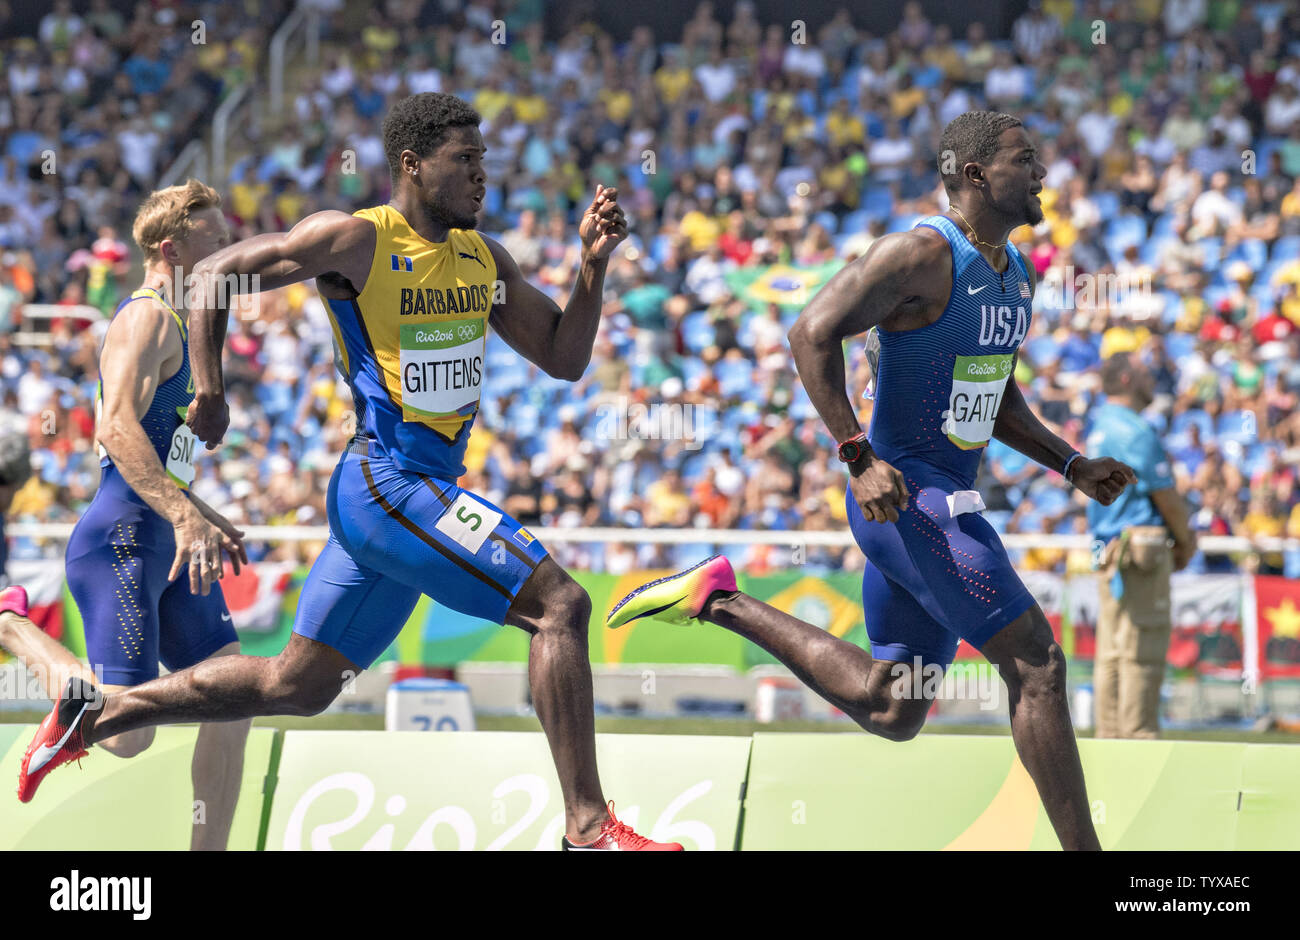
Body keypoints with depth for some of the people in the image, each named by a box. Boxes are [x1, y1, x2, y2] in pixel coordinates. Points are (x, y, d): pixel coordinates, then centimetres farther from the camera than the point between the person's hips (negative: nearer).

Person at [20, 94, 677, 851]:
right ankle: (589, 828, -17)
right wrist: (210, 391, -8)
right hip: (388, 482, -9)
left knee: (296, 686, 15)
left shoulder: (482, 258, 12)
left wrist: (594, 262, 0)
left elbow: (565, 358, 14)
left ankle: (93, 715, 25)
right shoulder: (356, 241, -9)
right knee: (559, 604, -17)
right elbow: (214, 275, -1)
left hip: (421, 490, 9)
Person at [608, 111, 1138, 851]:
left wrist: (1072, 466, 12)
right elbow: (813, 333, -20)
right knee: (1037, 660, -13)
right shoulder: (923, 254, -15)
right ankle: (1083, 850, -9)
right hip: (906, 494, -10)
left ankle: (724, 602, 19)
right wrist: (860, 458, -26)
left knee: (891, 710, 13)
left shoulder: (1016, 274, 14)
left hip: (947, 498, 10)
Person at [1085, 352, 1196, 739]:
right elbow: (1165, 496, -12)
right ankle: (1139, 734, -8)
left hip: (1108, 544, 9)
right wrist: (1186, 541, 5)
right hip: (1141, 543, -9)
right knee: (1143, 647, -8)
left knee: (1112, 648, 10)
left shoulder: (1099, 426, 15)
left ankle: (1110, 737, 11)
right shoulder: (1137, 430, -14)